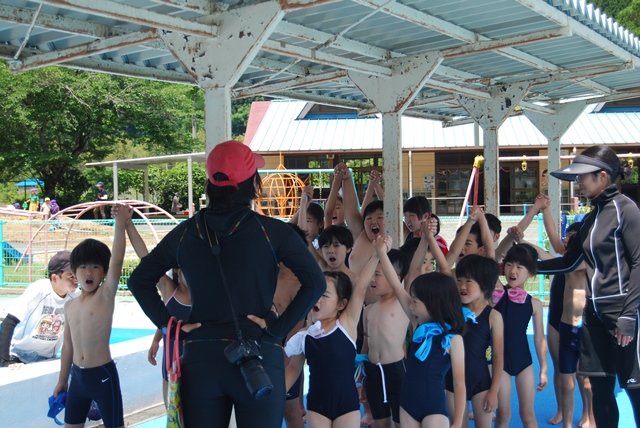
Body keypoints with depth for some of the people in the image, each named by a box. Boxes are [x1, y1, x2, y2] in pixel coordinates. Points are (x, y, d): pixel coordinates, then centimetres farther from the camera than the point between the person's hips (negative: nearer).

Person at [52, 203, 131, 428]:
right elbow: (68, 345, 16)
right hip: (77, 375, 6)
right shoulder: (70, 306, 7)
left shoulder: (106, 295, -10)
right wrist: (62, 380, 19)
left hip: (102, 375, -6)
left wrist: (120, 225, -39)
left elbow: (117, 262, -27)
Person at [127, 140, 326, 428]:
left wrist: (167, 324, 5)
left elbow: (139, 280, 10)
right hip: (258, 359, -3)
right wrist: (277, 330, -9)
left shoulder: (187, 232, 4)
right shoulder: (271, 231, -6)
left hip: (200, 358, 3)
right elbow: (315, 283, -14)